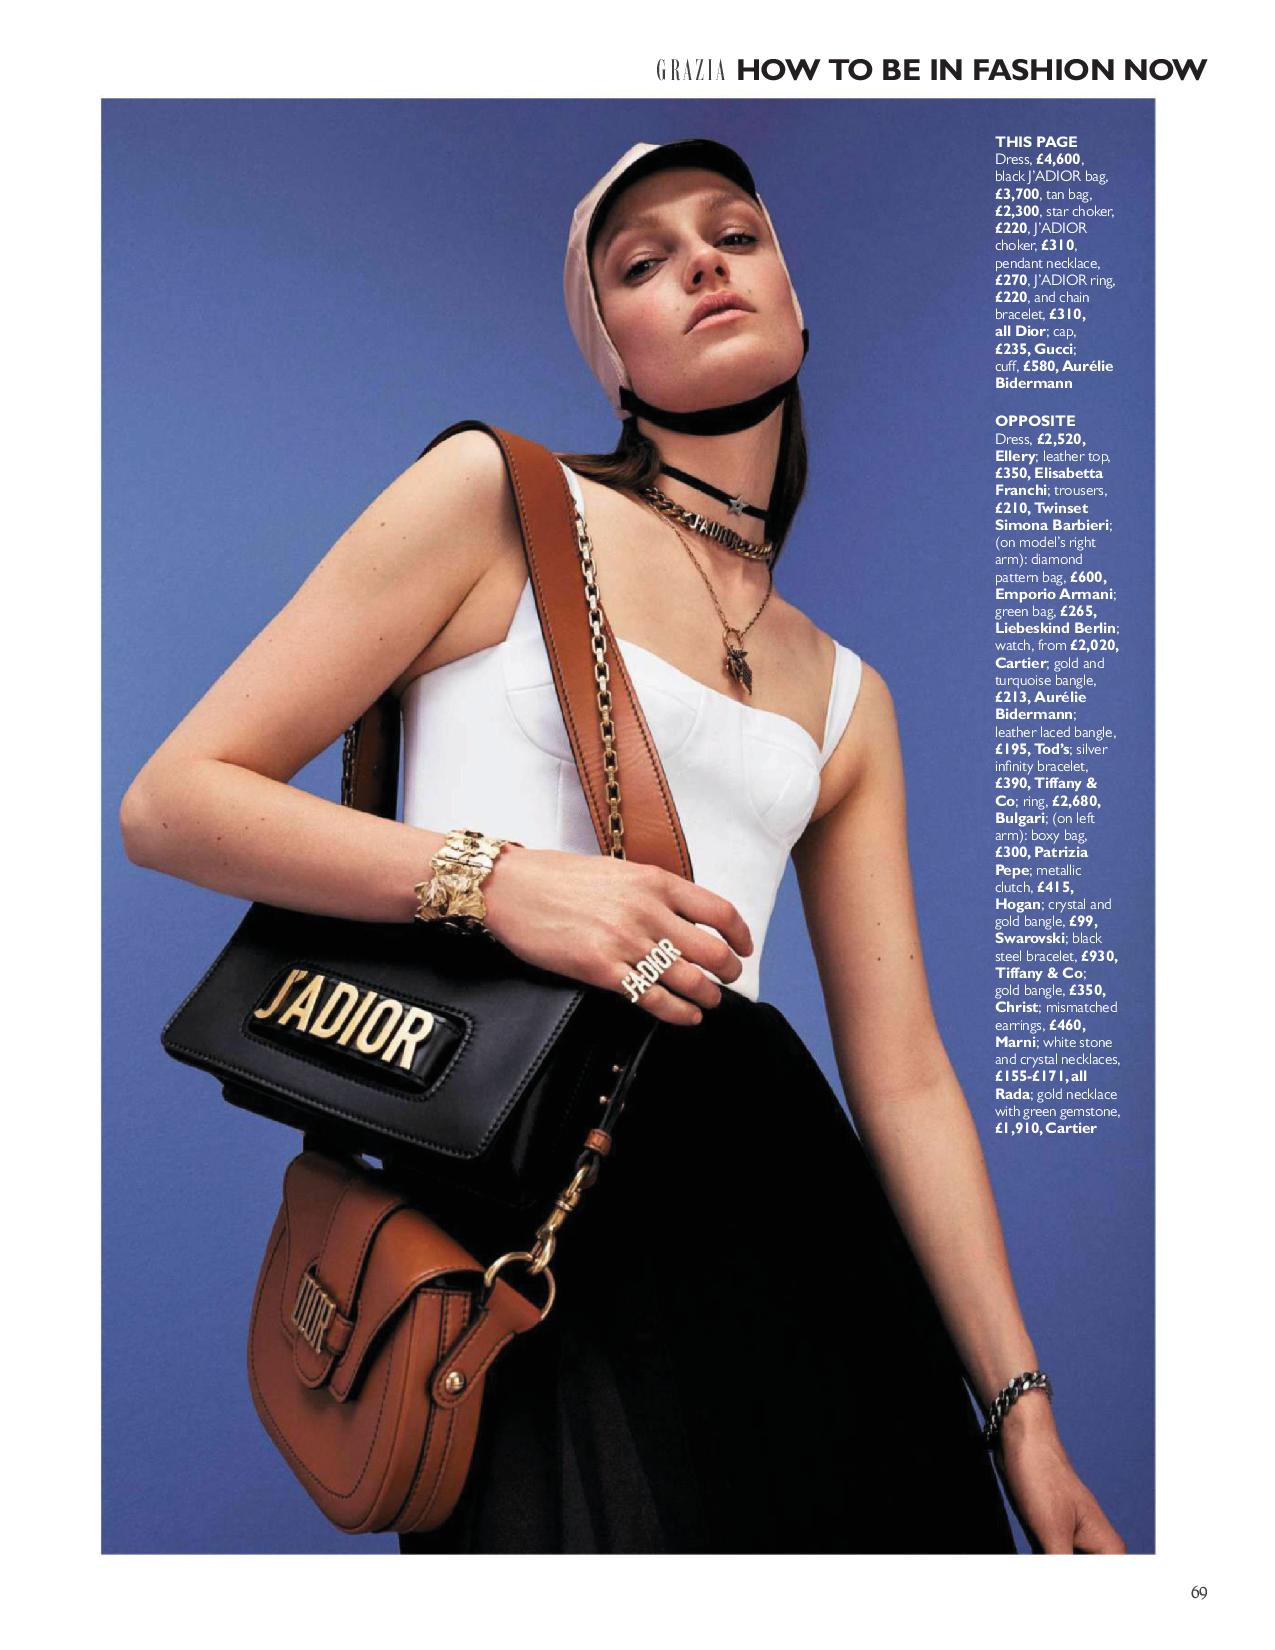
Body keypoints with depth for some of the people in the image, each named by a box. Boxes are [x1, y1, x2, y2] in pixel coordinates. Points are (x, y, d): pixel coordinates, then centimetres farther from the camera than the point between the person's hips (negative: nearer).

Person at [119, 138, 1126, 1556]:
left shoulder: (846, 695, 14)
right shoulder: (498, 495, 2)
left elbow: (904, 1077, 10)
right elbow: (172, 800, -3)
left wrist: (1025, 1414, 6)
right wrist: (498, 877, -17)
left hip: (780, 1201, 5)